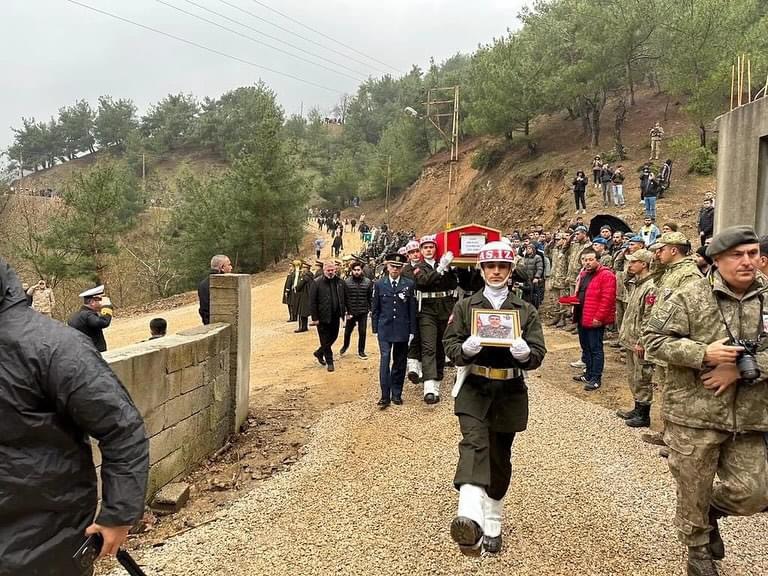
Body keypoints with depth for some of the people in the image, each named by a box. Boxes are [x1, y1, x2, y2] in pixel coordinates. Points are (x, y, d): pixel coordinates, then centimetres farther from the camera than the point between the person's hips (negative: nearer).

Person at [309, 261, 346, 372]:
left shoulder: (339, 282, 4)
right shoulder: (317, 283, -10)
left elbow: (344, 299, 11)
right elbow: (312, 302, -10)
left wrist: (344, 312, 6)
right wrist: (315, 318, -12)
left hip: (335, 316, 5)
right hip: (323, 317, -5)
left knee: (333, 337, 16)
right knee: (325, 340, 4)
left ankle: (319, 353, 38)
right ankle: (329, 361, 18)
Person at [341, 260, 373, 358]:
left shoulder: (368, 282, -4)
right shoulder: (346, 282, -8)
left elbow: (370, 297, 2)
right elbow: (344, 298, -6)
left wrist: (370, 309, -3)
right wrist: (346, 311, -9)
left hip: (363, 312, 0)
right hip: (351, 312, 0)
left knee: (362, 332, 5)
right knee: (347, 331, 14)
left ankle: (361, 351, 22)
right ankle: (345, 345, 42)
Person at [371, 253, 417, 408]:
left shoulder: (409, 284, 1)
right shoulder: (380, 284, 2)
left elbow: (412, 309, 2)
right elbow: (375, 309, 7)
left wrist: (412, 330, 0)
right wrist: (375, 329, 4)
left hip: (402, 329, 1)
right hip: (384, 328, -1)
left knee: (399, 362, 8)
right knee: (385, 359, -9)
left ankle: (396, 394, 20)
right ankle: (385, 396, -4)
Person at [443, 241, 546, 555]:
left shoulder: (526, 311, 7)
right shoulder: (465, 306, 6)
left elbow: (538, 354, 0)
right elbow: (450, 346, 1)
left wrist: (525, 352, -24)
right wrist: (466, 348, -22)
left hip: (510, 392, 2)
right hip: (473, 389, -1)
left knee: (499, 458, 11)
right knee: (474, 444, -25)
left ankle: (492, 526, 29)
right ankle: (470, 519, -42)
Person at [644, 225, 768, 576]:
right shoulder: (691, 297, -8)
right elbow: (654, 338, -9)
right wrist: (703, 354, -21)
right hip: (694, 415, -3)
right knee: (693, 492, 11)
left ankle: (712, 510, 42)